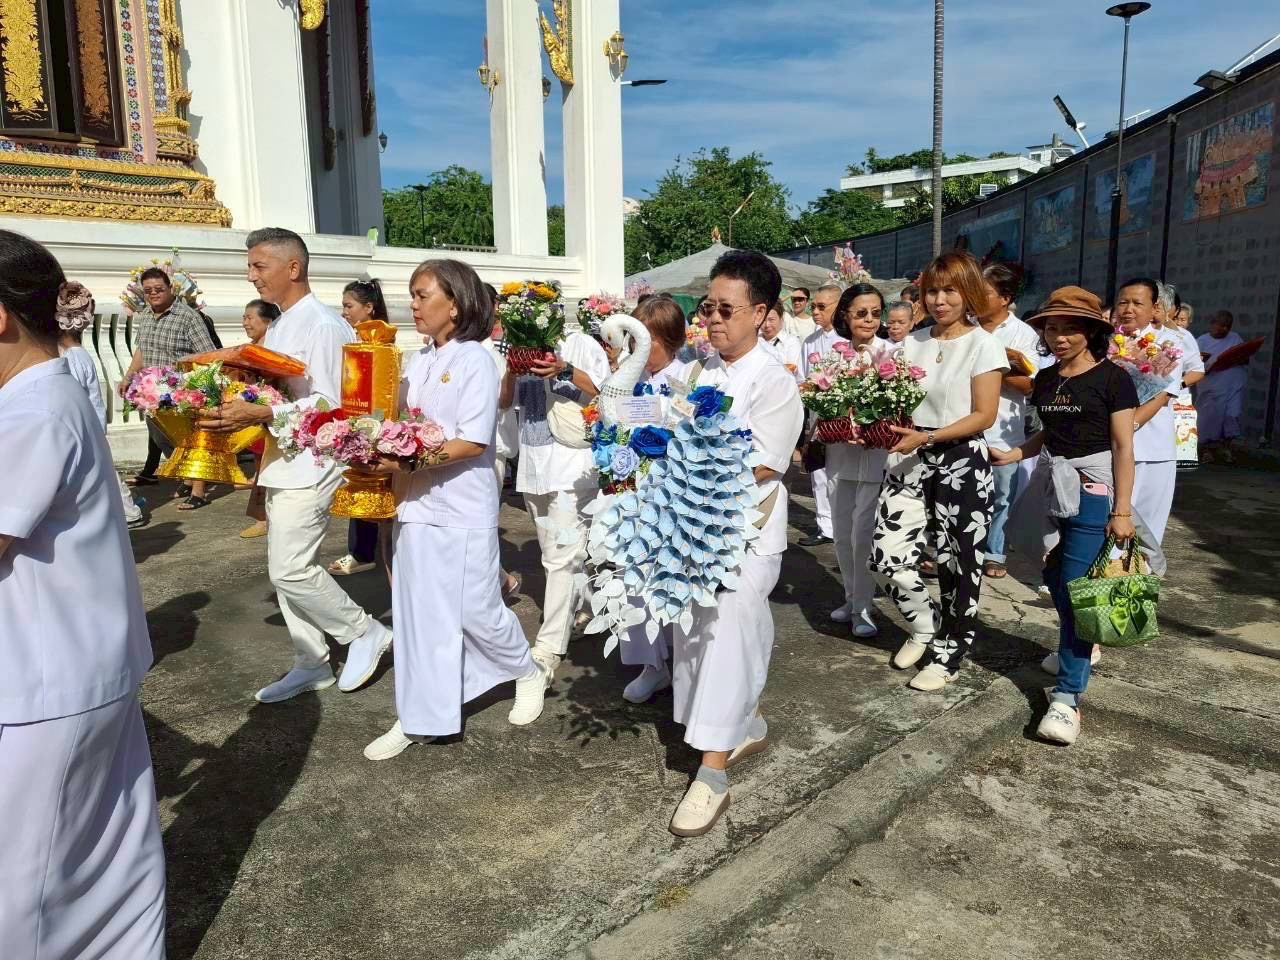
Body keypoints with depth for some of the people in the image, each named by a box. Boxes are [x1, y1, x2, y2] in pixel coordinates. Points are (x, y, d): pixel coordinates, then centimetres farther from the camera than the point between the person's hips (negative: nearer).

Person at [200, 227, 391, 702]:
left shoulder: (323, 325, -14)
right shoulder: (278, 327, 16)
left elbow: (328, 405, -19)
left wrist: (261, 415, -27)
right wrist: (241, 405, 6)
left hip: (309, 465, -9)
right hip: (281, 461, 10)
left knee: (290, 569, -10)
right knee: (287, 569, 12)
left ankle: (364, 631, 9)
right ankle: (311, 663, 24)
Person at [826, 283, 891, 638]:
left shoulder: (892, 352, -6)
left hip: (876, 454, -4)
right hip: (840, 453, 5)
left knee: (863, 533, -4)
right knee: (843, 532, 13)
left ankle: (863, 607, 10)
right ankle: (852, 598, 30)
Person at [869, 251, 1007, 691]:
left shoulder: (983, 344, -5)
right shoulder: (912, 342, 9)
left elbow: (984, 415, -11)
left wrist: (927, 437, -22)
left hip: (962, 462, -4)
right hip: (911, 459, 4)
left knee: (957, 563, 4)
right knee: (887, 558, -2)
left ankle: (948, 655, 23)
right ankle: (925, 627, 26)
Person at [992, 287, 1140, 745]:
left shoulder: (1112, 378, -8)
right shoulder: (1045, 379, 9)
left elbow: (1123, 448, -10)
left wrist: (1122, 510, -14)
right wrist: (1013, 454, 5)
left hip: (1093, 490, -6)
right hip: (1052, 487, 6)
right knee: (1056, 578, 14)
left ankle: (1067, 697, -6)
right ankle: (1078, 647, 41)